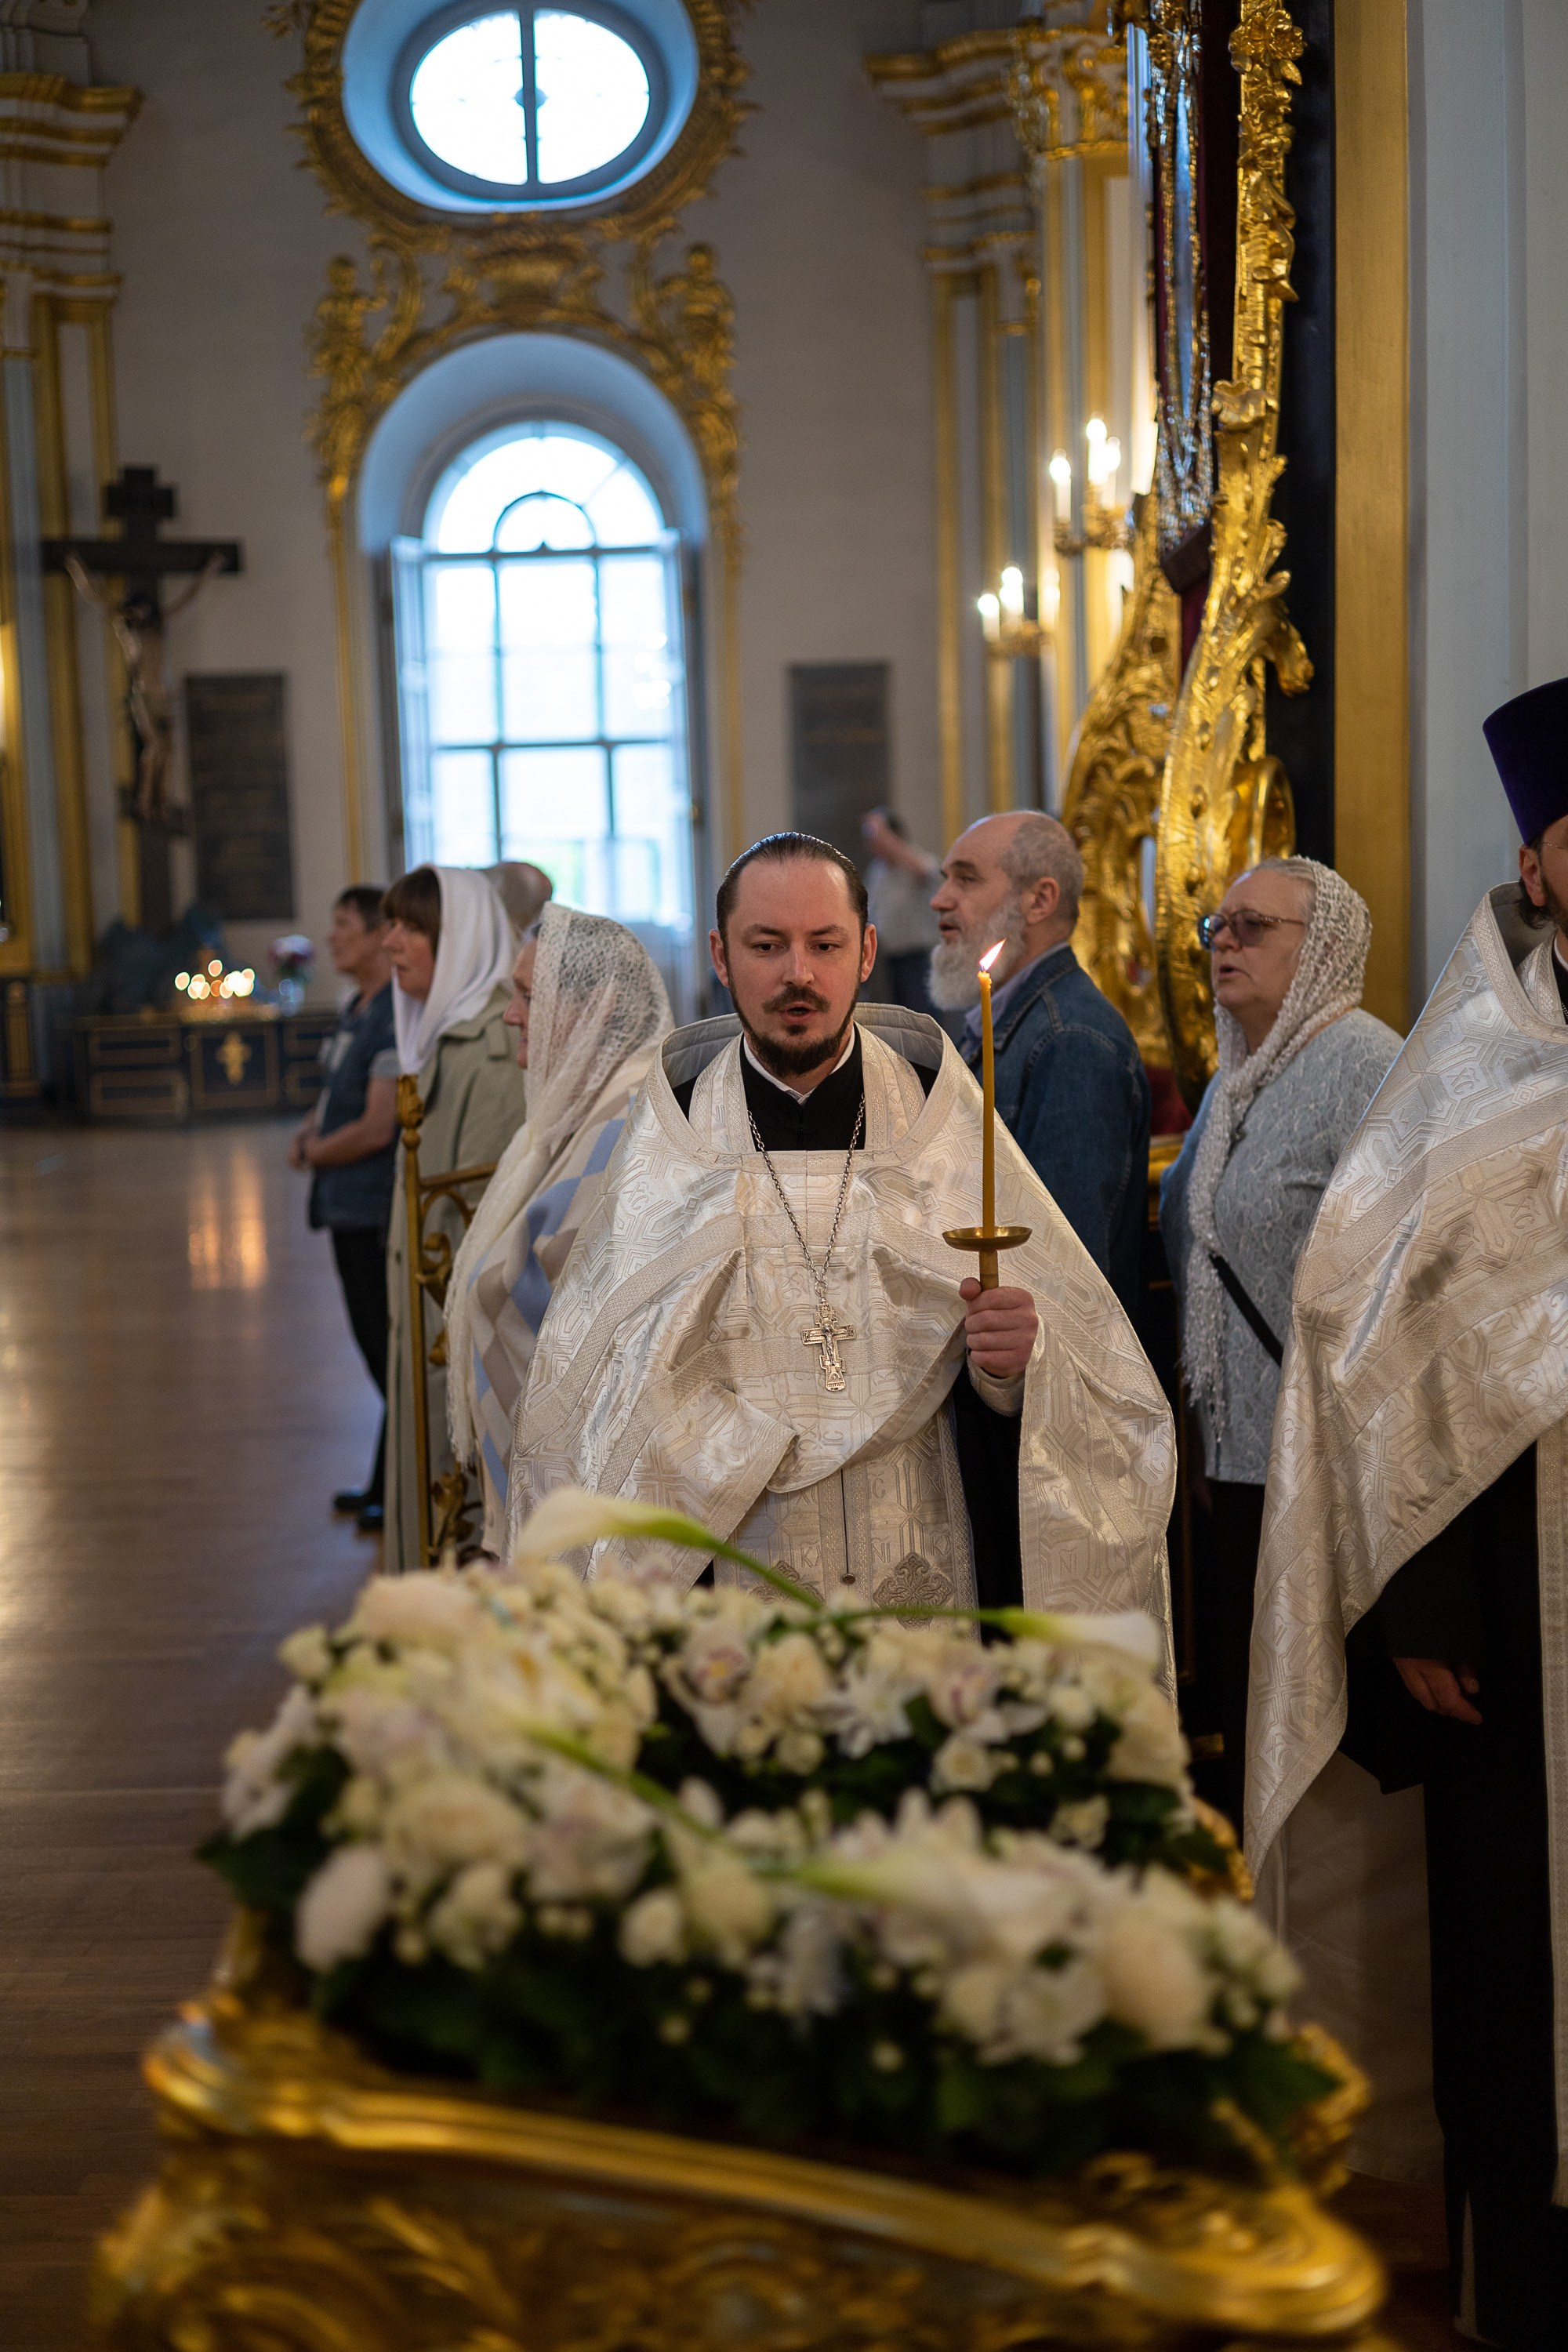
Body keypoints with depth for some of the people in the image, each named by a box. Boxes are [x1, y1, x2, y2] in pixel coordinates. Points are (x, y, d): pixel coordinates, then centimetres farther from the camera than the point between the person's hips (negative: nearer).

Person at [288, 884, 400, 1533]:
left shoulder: (397, 1015, -20)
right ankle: (388, 1484, 30)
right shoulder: (356, 1009, 11)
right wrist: (308, 1133, 4)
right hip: (349, 1206, 10)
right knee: (374, 1340, 18)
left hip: (379, 1208, -10)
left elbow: (377, 1128, -23)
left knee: (391, 1348, -1)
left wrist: (319, 1153, -7)